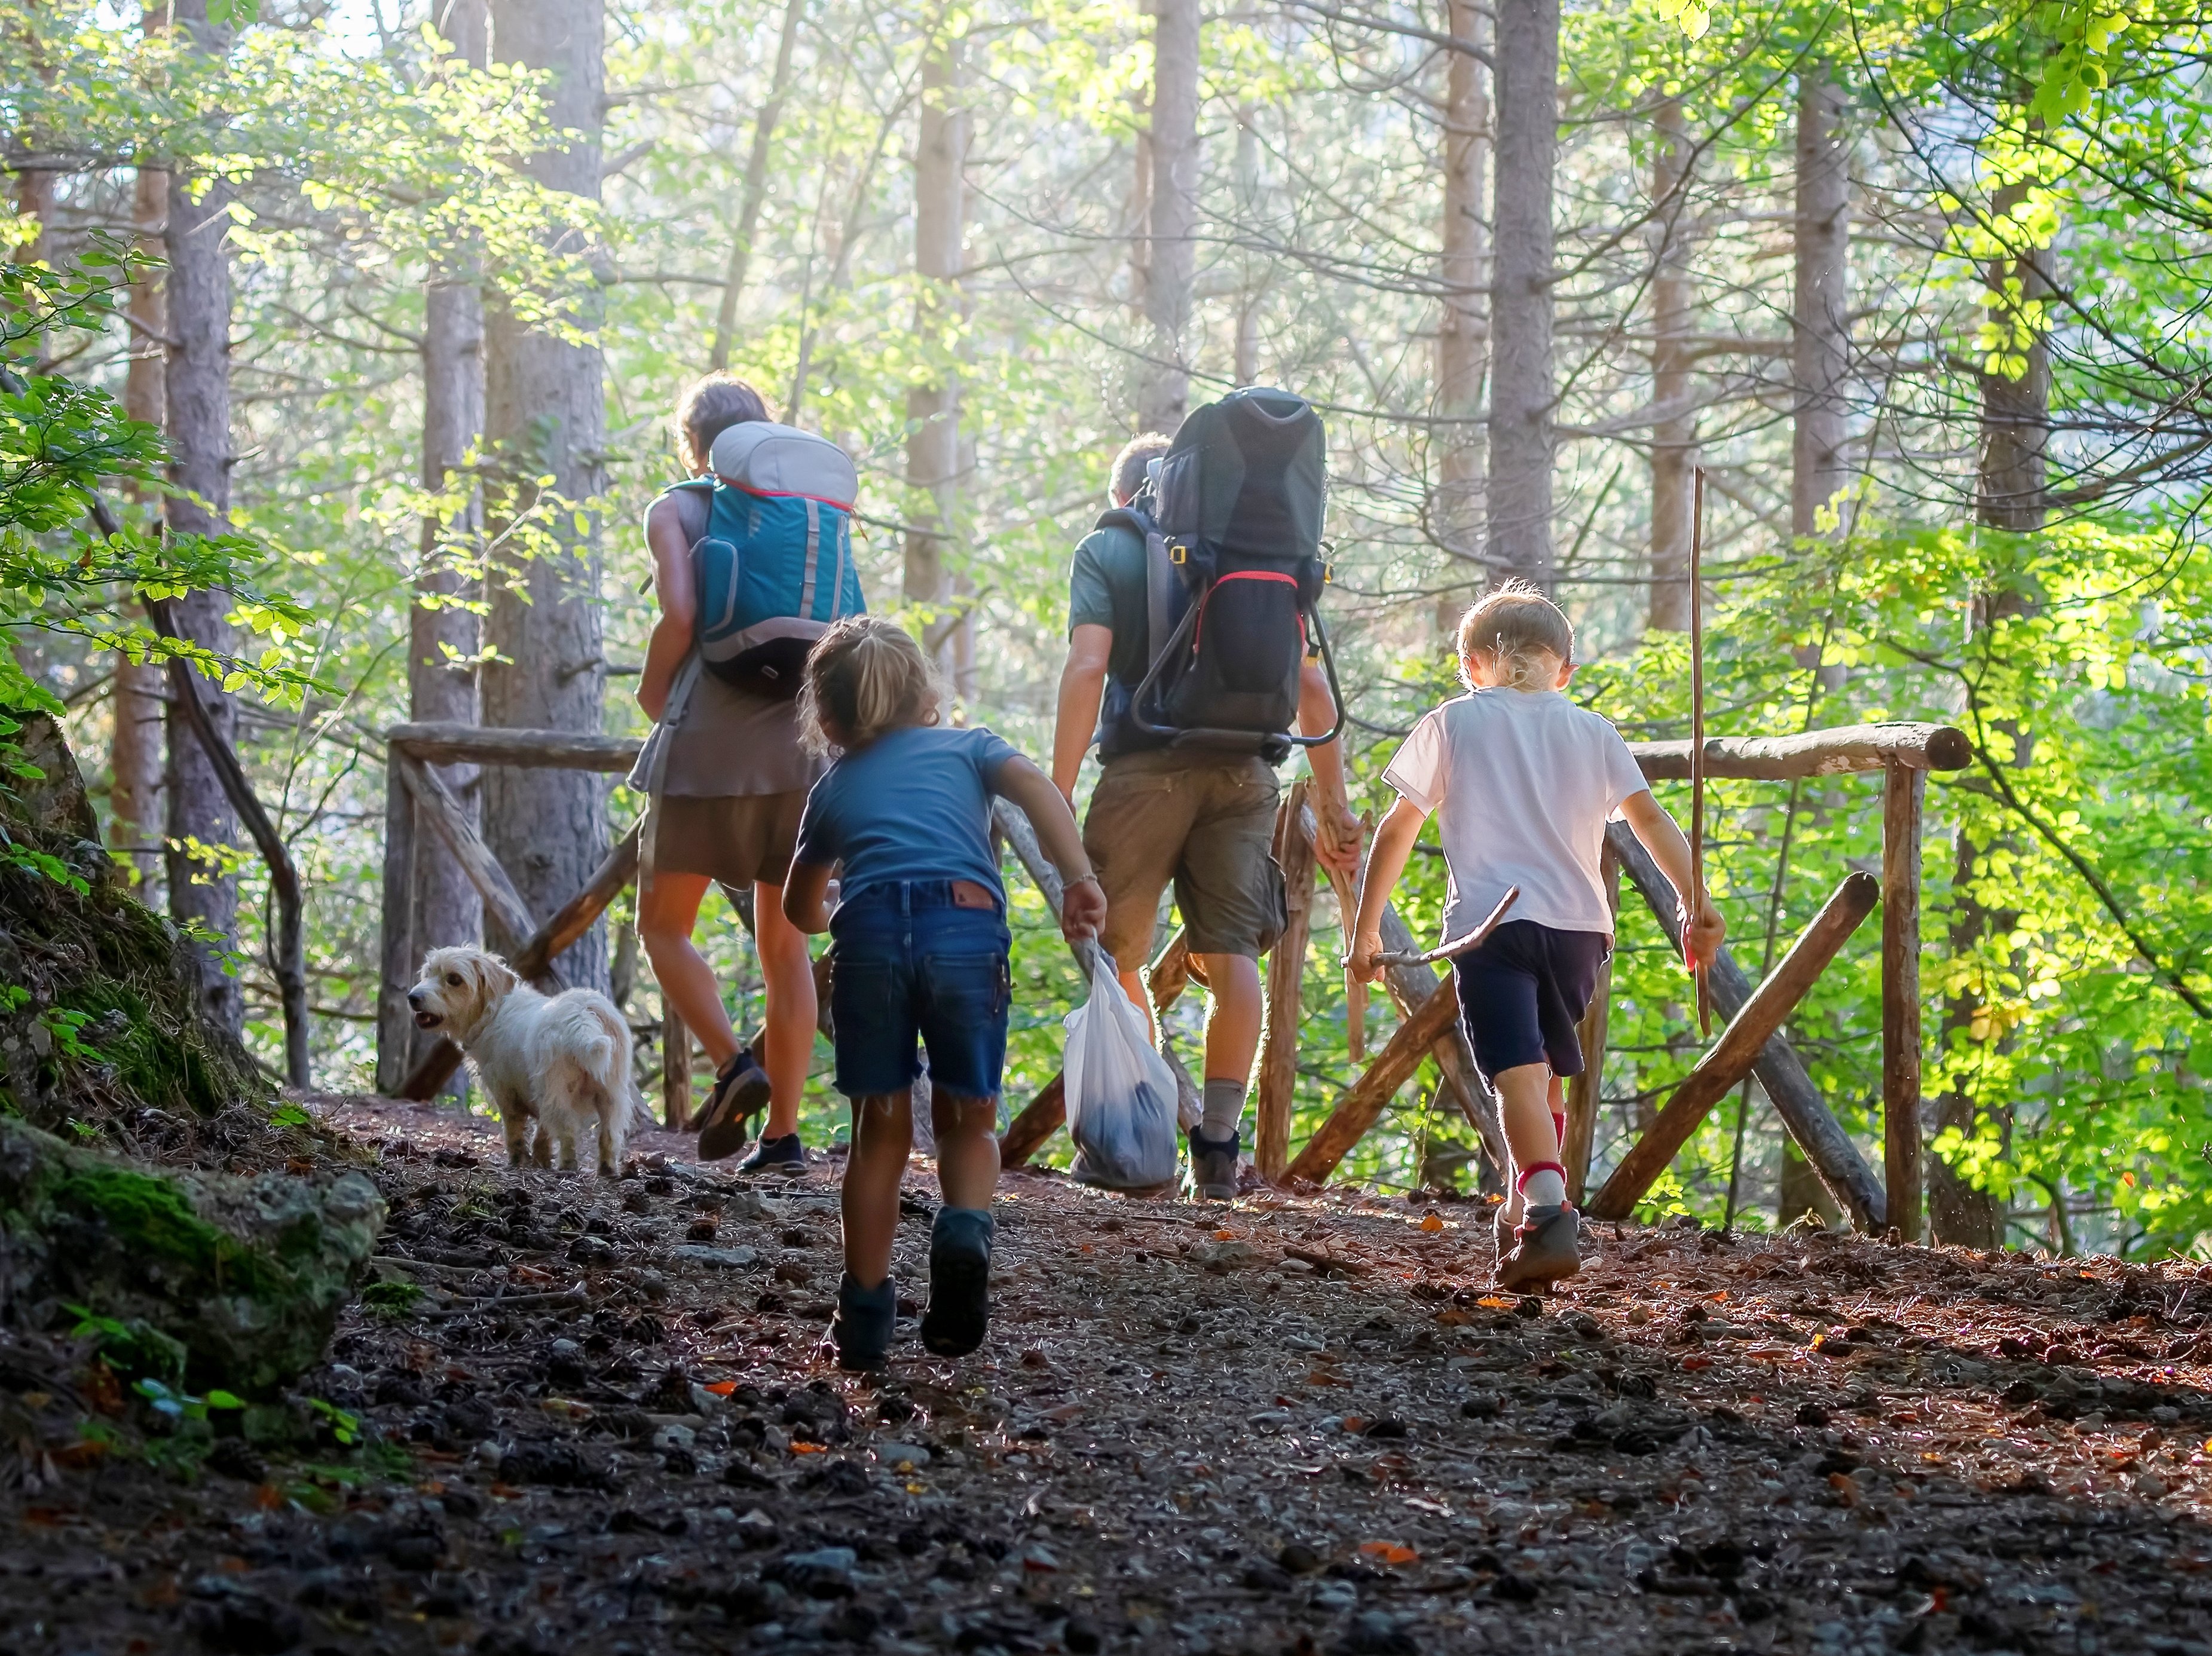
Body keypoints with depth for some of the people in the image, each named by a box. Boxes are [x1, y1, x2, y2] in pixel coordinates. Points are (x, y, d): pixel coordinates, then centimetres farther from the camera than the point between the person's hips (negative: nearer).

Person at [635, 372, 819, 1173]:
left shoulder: (675, 511, 2)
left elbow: (680, 613, -13)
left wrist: (652, 691, 2)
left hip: (712, 739, -4)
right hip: (800, 741, 4)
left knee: (663, 923, 10)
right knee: (783, 939, 9)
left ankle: (733, 1063, -12)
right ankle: (783, 1131, 4)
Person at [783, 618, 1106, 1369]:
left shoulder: (833, 789, 31)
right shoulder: (967, 747, 27)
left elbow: (801, 907, 45)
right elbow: (1036, 788, 5)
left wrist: (830, 914, 68)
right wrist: (1079, 878, -5)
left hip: (869, 932, 1)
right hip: (965, 923, -1)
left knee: (880, 1128, 11)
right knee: (969, 1118, 12)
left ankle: (865, 1312, 10)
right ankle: (965, 1227, -19)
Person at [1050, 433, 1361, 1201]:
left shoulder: (1106, 549, 7)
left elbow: (1088, 668, -9)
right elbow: (1311, 686, 10)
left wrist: (1059, 796, -13)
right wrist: (1333, 804, 13)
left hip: (1145, 769, -3)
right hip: (1243, 771, 3)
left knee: (1117, 955, 11)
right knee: (1231, 954, 2)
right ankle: (1218, 1145, -7)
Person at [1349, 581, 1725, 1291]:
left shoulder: (1452, 723, 12)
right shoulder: (1592, 732, 17)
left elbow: (1397, 831, 10)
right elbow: (1650, 818, 5)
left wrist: (1367, 928, 15)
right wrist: (1695, 901, -1)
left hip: (1493, 919, -3)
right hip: (1578, 922, 3)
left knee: (1519, 1074, -16)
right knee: (1544, 1075, 20)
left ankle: (1550, 1214, -35)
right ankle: (1521, 1218, 26)